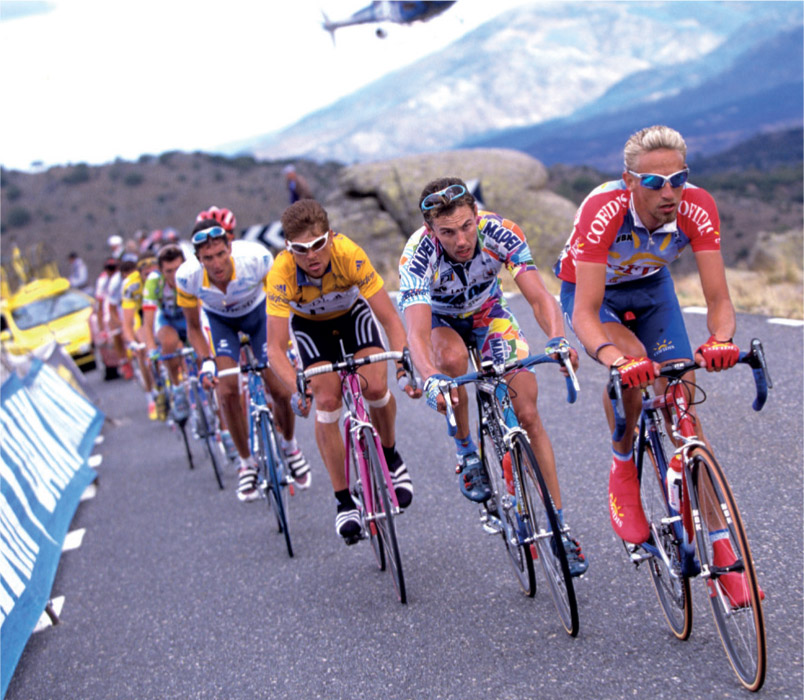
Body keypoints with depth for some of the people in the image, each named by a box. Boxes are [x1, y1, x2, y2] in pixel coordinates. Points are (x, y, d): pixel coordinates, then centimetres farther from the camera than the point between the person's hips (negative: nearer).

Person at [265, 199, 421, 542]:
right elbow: (275, 348, -37)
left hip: (352, 313, 0)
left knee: (376, 388, -19)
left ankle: (390, 457, 12)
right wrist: (297, 388, -54)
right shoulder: (281, 273, -36)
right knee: (326, 401, -16)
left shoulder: (350, 255, -37)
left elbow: (390, 320, -34)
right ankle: (344, 501, -3)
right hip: (309, 325, 0)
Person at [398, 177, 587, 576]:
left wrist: (557, 339, -56)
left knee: (528, 413, -11)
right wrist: (431, 379, -64)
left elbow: (539, 296, -35)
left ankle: (559, 524, -1)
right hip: (438, 319, -1)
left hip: (488, 312, 2)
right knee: (454, 356, -38)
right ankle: (466, 454, -13)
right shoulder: (418, 253, -35)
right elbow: (416, 332, -45)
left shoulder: (499, 232, -30)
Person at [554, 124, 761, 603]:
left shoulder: (698, 208, -30)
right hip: (592, 292, -3)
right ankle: (623, 471, -7)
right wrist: (615, 359, -61)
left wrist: (722, 340, -52)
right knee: (632, 366, -34)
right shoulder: (603, 211, -38)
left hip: (652, 289, 3)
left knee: (682, 407, -9)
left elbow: (719, 298, -29)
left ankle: (720, 544, -2)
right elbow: (585, 313, -41)